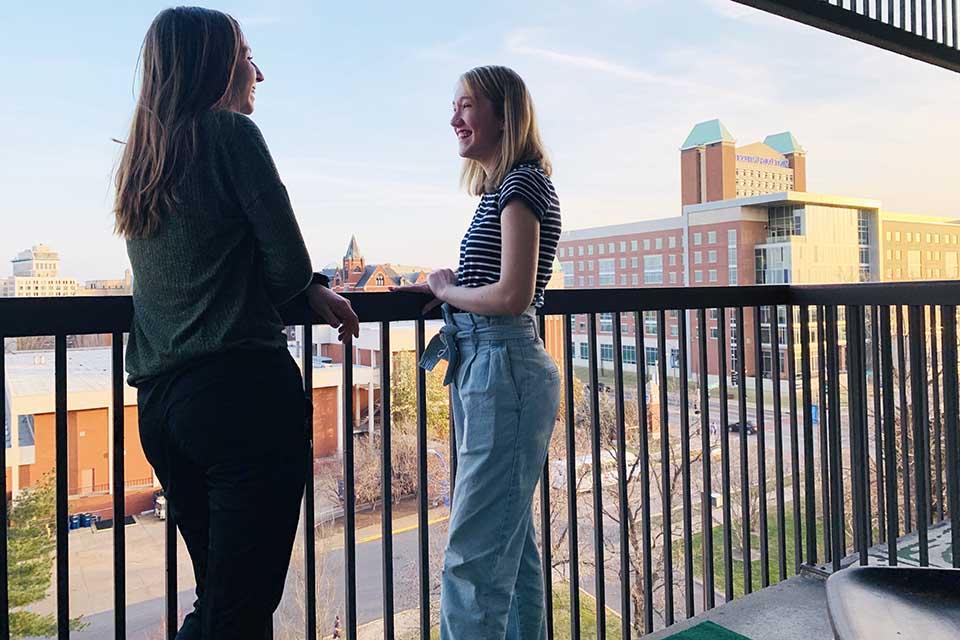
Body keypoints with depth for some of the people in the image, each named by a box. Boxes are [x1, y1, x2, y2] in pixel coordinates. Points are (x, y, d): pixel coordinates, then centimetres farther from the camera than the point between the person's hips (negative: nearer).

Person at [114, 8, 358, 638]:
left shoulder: (142, 158, 20)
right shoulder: (230, 131, -2)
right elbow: (289, 261, -7)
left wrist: (315, 289, 16)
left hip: (159, 401, 8)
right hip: (241, 386, -8)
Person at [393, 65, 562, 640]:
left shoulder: (522, 184, -10)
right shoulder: (503, 187, 19)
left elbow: (513, 295, -19)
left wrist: (447, 289, -4)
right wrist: (442, 286, 7)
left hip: (504, 371, -10)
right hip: (488, 368, 10)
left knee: (474, 554, -6)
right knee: (512, 544, 17)